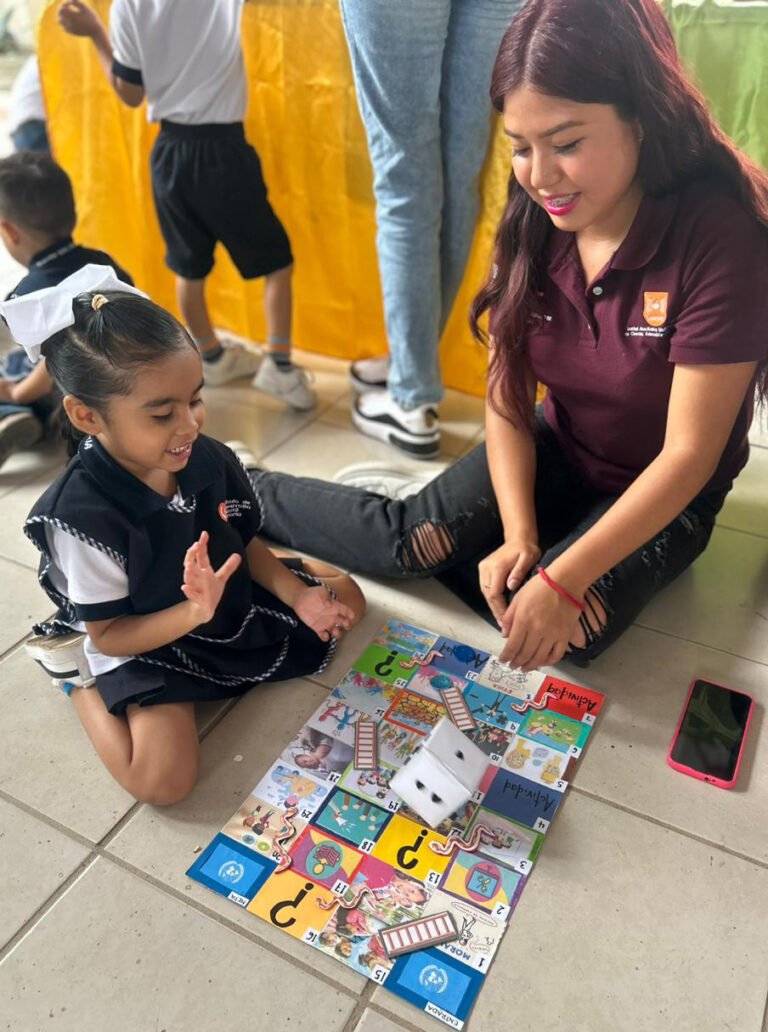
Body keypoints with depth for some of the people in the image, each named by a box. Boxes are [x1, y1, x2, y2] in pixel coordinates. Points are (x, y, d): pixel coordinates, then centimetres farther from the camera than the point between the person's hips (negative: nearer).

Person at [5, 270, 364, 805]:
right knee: (162, 779, -22)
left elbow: (245, 541, 2)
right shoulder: (82, 514, -29)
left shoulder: (209, 459, -14)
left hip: (239, 600, 6)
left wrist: (297, 594, -14)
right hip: (148, 646, -5)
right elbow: (107, 635, -20)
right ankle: (81, 683, 6)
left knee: (345, 597, 9)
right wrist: (194, 613, -36)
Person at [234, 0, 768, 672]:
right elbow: (508, 401, -8)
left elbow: (689, 453, -26)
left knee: (570, 629, -27)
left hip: (664, 493, -2)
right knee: (412, 535, -15)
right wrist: (518, 534, -20)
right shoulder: (535, 224, -11)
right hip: (555, 451, 3)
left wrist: (564, 579, -31)